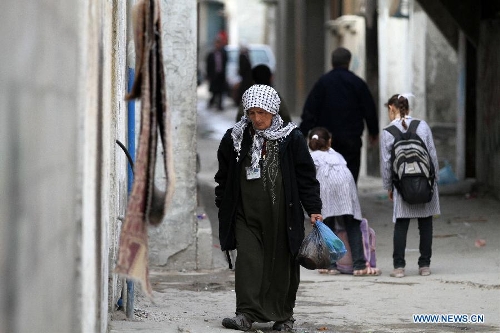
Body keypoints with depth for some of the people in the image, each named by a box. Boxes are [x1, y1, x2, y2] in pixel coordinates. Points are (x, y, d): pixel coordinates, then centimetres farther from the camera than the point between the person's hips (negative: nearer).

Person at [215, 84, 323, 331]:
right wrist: (222, 207, 13)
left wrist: (313, 209, -4)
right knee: (247, 260, -11)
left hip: (281, 214, -1)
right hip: (246, 214, 1)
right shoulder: (235, 139, 5)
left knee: (282, 263, 6)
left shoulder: (291, 139, -1)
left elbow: (306, 176, 1)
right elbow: (224, 177, 14)